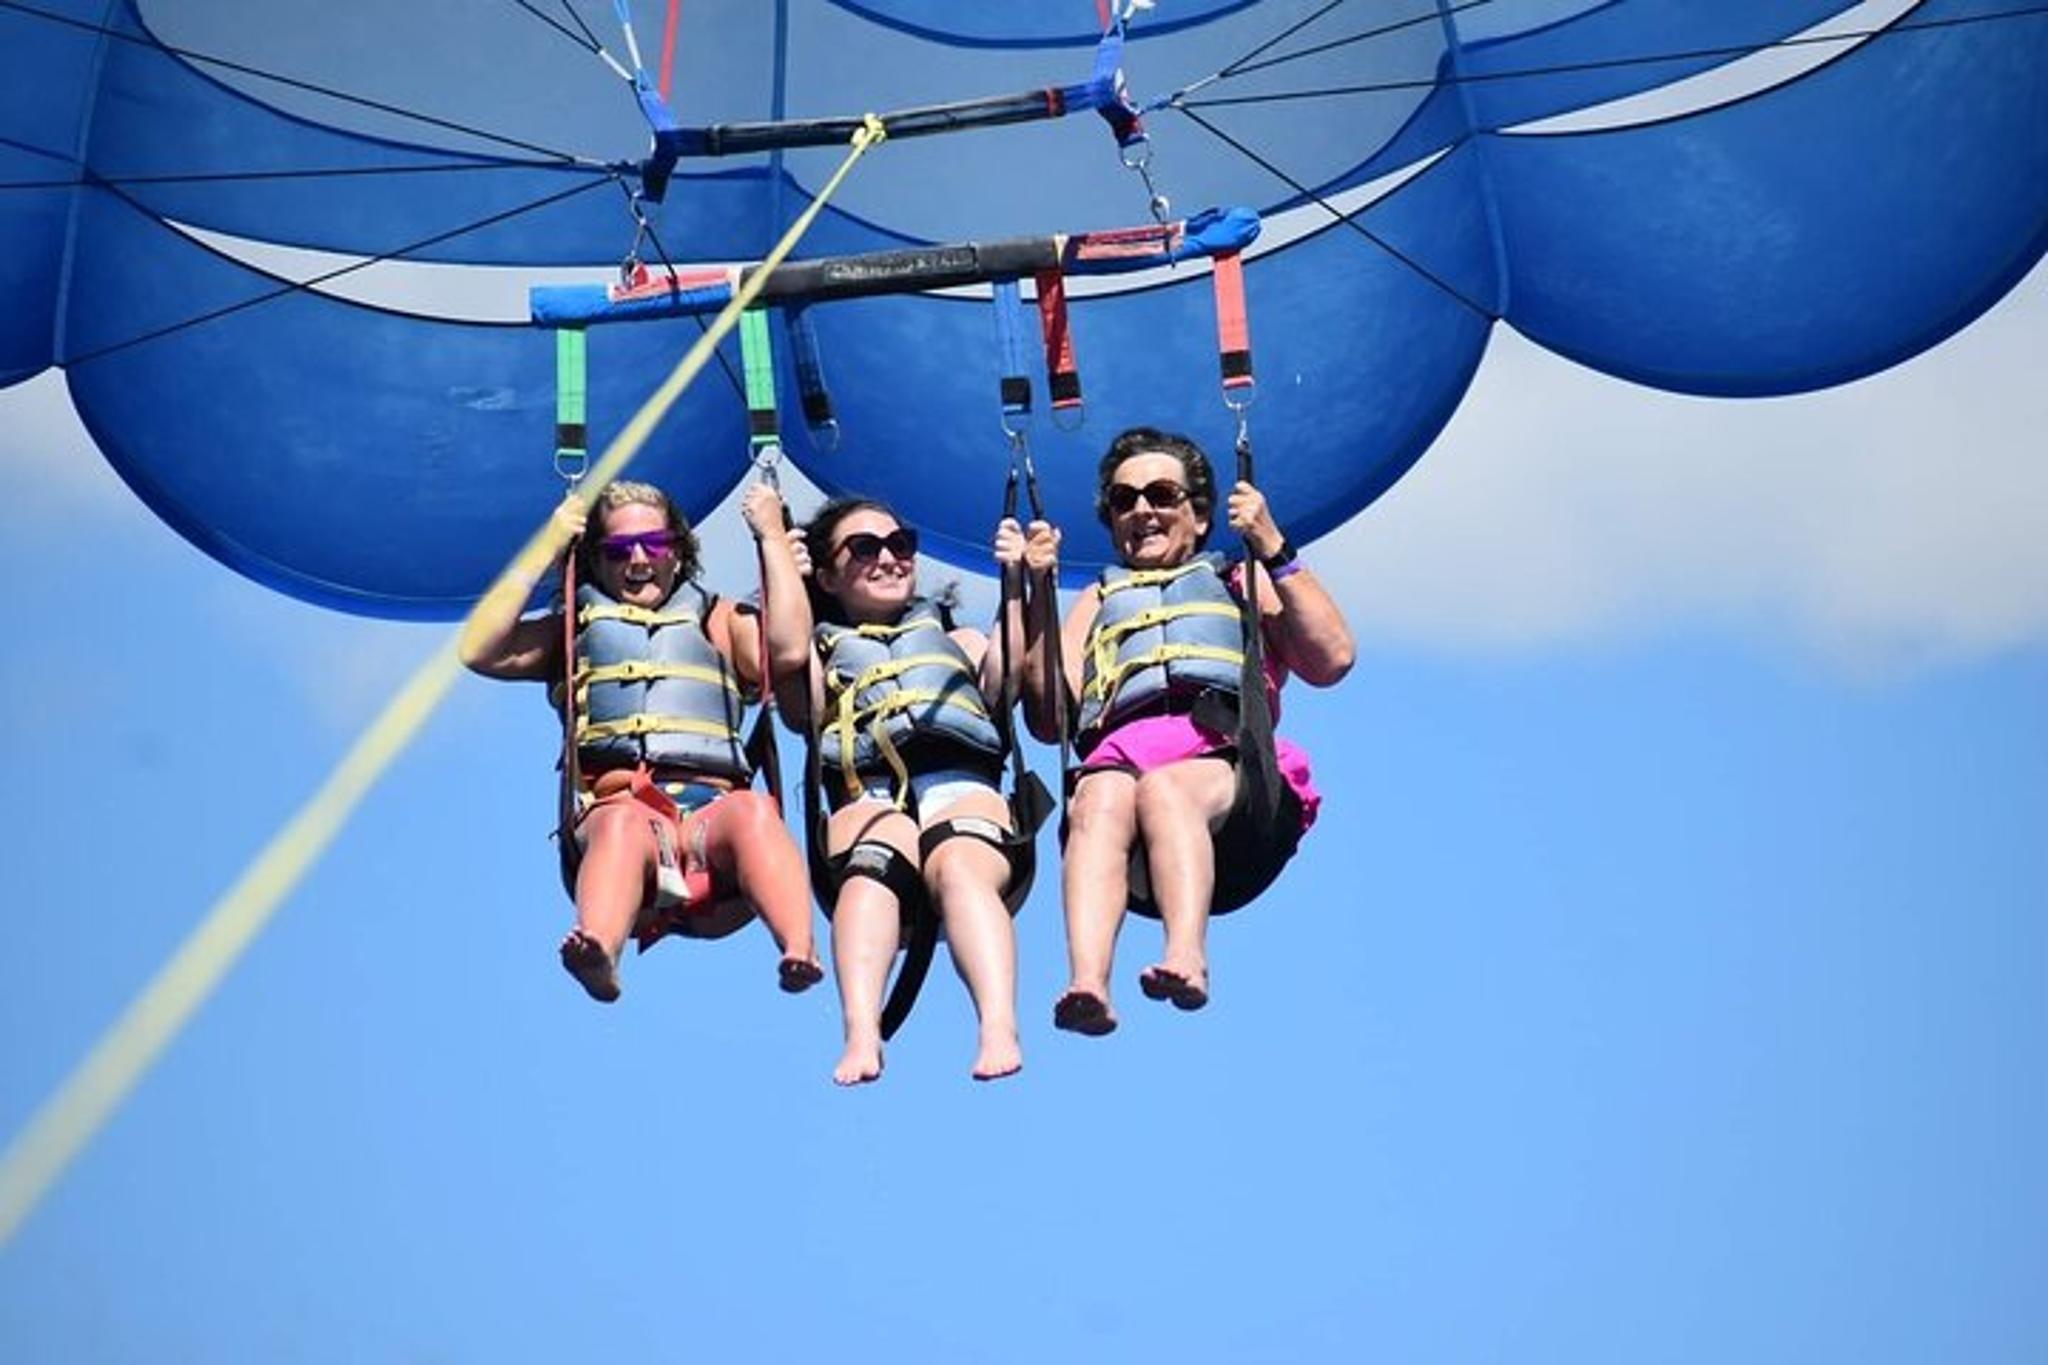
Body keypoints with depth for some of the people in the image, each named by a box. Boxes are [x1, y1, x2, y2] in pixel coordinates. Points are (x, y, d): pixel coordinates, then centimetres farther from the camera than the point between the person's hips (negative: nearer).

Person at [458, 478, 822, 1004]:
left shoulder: (718, 621, 30)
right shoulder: (575, 628, 30)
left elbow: (790, 649, 9)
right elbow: (479, 652, 14)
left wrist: (772, 536, 15)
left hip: (710, 808, 1)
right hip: (614, 806, -1)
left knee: (752, 810, -36)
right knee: (625, 824, -39)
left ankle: (801, 953, -59)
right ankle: (598, 953, -68)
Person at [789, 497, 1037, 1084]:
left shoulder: (958, 639, 39)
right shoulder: (825, 654, 35)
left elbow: (1009, 685, 15)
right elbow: (801, 707, 8)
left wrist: (1017, 584, 8)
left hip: (962, 782, 1)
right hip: (870, 793, 0)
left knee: (960, 868, -37)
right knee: (870, 869, -38)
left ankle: (999, 1029, -59)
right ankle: (861, 1035, -58)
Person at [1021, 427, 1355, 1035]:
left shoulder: (1242, 580, 32)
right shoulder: (1098, 601, 37)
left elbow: (1331, 660, 12)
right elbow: (1048, 721, 21)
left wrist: (1274, 551, 8)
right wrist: (1038, 594, 15)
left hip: (1227, 761, -1)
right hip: (1117, 759, 1)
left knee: (1163, 788, -38)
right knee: (1099, 804, -37)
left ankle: (1186, 957, -58)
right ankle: (1086, 984, -58)